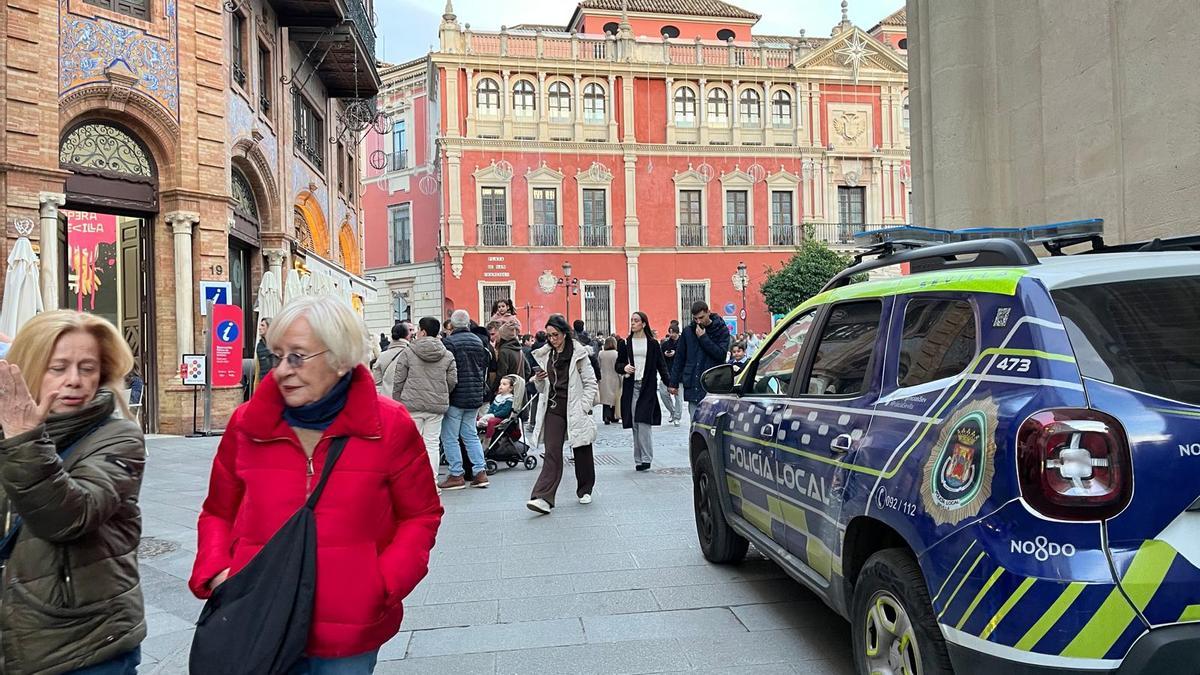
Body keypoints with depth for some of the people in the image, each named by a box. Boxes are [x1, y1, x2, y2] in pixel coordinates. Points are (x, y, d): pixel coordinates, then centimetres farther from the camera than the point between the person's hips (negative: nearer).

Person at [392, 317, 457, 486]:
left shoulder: (407, 353, -3)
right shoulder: (448, 356, 4)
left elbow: (398, 381, -2)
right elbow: (452, 381, 3)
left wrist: (397, 402, 8)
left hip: (412, 404, -2)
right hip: (437, 406, 2)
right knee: (432, 443, 7)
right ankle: (432, 483, 8)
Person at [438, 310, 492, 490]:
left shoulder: (449, 342, -13)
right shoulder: (478, 341, 9)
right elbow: (484, 366, 14)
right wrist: (482, 391, 22)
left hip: (456, 396, -7)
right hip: (475, 396, 7)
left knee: (449, 437, 2)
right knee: (471, 435, 15)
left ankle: (456, 475, 4)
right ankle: (480, 472, 12)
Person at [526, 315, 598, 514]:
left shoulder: (578, 354, -5)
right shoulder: (545, 355, 9)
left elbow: (591, 384, -3)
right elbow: (542, 389, 17)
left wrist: (583, 407, -11)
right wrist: (538, 380, -5)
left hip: (575, 409, -2)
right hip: (554, 408, 3)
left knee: (582, 452, 10)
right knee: (552, 452, -8)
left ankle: (585, 490, 30)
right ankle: (543, 498, -16)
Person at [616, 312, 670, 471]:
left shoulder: (653, 343, 6)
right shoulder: (626, 343, 11)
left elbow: (661, 365, 8)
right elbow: (617, 365, 13)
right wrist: (624, 367, -10)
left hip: (647, 387, -2)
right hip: (631, 387, 2)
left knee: (643, 422, -13)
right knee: (635, 425, 2)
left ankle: (646, 458, -8)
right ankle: (638, 458, 9)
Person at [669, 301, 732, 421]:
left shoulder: (721, 330, 1)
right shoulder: (688, 331, 9)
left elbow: (721, 354, -10)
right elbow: (679, 358, 13)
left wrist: (703, 338, -13)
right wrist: (673, 383, 11)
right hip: (692, 386, 3)